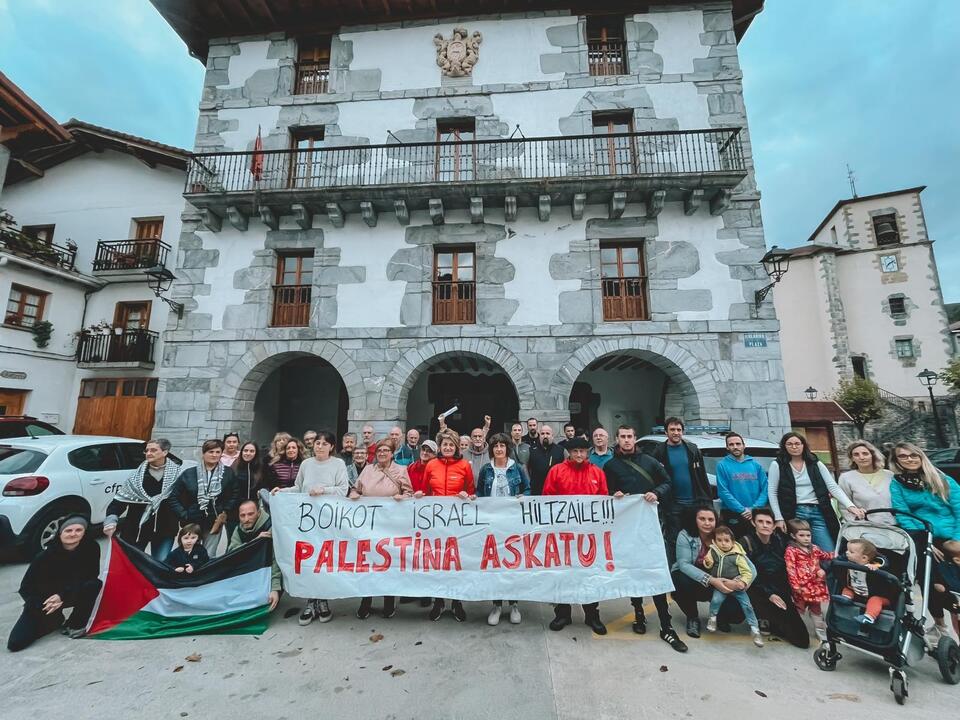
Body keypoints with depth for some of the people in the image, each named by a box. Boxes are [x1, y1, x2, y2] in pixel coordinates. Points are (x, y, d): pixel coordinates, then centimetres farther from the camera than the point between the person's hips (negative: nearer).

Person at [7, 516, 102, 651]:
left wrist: (62, 596, -26)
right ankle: (55, 621, 17)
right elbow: (26, 587, -12)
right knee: (15, 643, -13)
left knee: (94, 585, -31)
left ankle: (75, 624, -8)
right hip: (42, 599, 0)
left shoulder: (91, 548, -22)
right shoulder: (45, 556, -24)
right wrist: (42, 604, -25)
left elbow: (91, 576, -19)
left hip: (72, 594, 0)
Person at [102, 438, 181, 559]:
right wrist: (111, 520, -15)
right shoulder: (137, 474, 0)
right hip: (136, 528, 2)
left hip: (164, 529, -2)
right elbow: (120, 498, 0)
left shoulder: (177, 473, -7)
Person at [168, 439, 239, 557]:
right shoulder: (189, 473, 0)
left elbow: (234, 496, 4)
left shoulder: (228, 473, 0)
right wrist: (184, 516, -4)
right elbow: (173, 497, 3)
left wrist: (225, 513, -5)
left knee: (209, 557, 7)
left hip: (214, 523, 0)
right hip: (191, 522, 0)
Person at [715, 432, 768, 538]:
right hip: (732, 517, -3)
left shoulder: (756, 465, 8)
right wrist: (742, 510, -15)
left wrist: (754, 508, -10)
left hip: (756, 515, 3)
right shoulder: (722, 465, -3)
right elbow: (723, 492, -10)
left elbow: (765, 489, 2)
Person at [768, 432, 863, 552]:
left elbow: (833, 487, 3)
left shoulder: (816, 464, 8)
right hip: (794, 514, -3)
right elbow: (772, 492, -1)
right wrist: (779, 518, -6)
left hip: (818, 513, 3)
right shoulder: (777, 465, -1)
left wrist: (850, 506, -13)